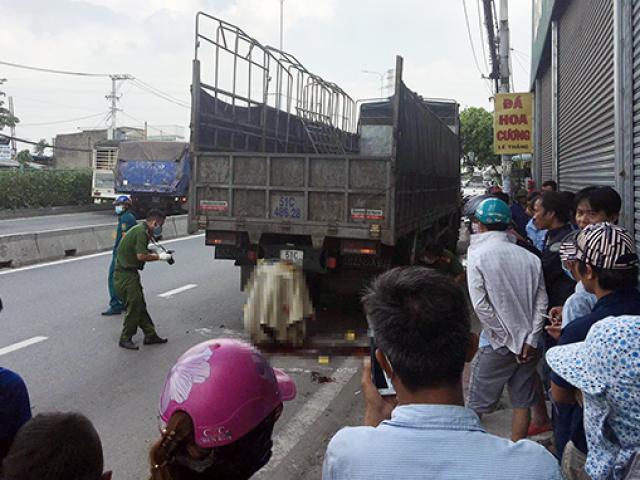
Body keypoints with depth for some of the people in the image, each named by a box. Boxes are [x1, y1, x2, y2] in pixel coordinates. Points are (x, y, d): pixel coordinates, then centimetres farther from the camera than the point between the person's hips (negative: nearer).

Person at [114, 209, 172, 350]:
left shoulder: (143, 231, 15)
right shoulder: (141, 232, -18)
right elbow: (141, 256, -26)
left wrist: (158, 254, 7)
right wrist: (159, 256, -15)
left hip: (131, 273, 10)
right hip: (125, 274, -10)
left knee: (140, 305, 13)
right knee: (134, 306, -5)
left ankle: (150, 335, 19)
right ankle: (125, 339, 5)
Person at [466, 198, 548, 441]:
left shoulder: (477, 254, -9)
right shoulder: (529, 257, 2)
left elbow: (481, 304, -14)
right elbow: (541, 301, -2)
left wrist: (509, 341, -8)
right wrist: (531, 340, -2)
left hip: (496, 345, -4)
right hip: (527, 345, 4)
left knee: (476, 404, 9)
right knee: (522, 403, 13)